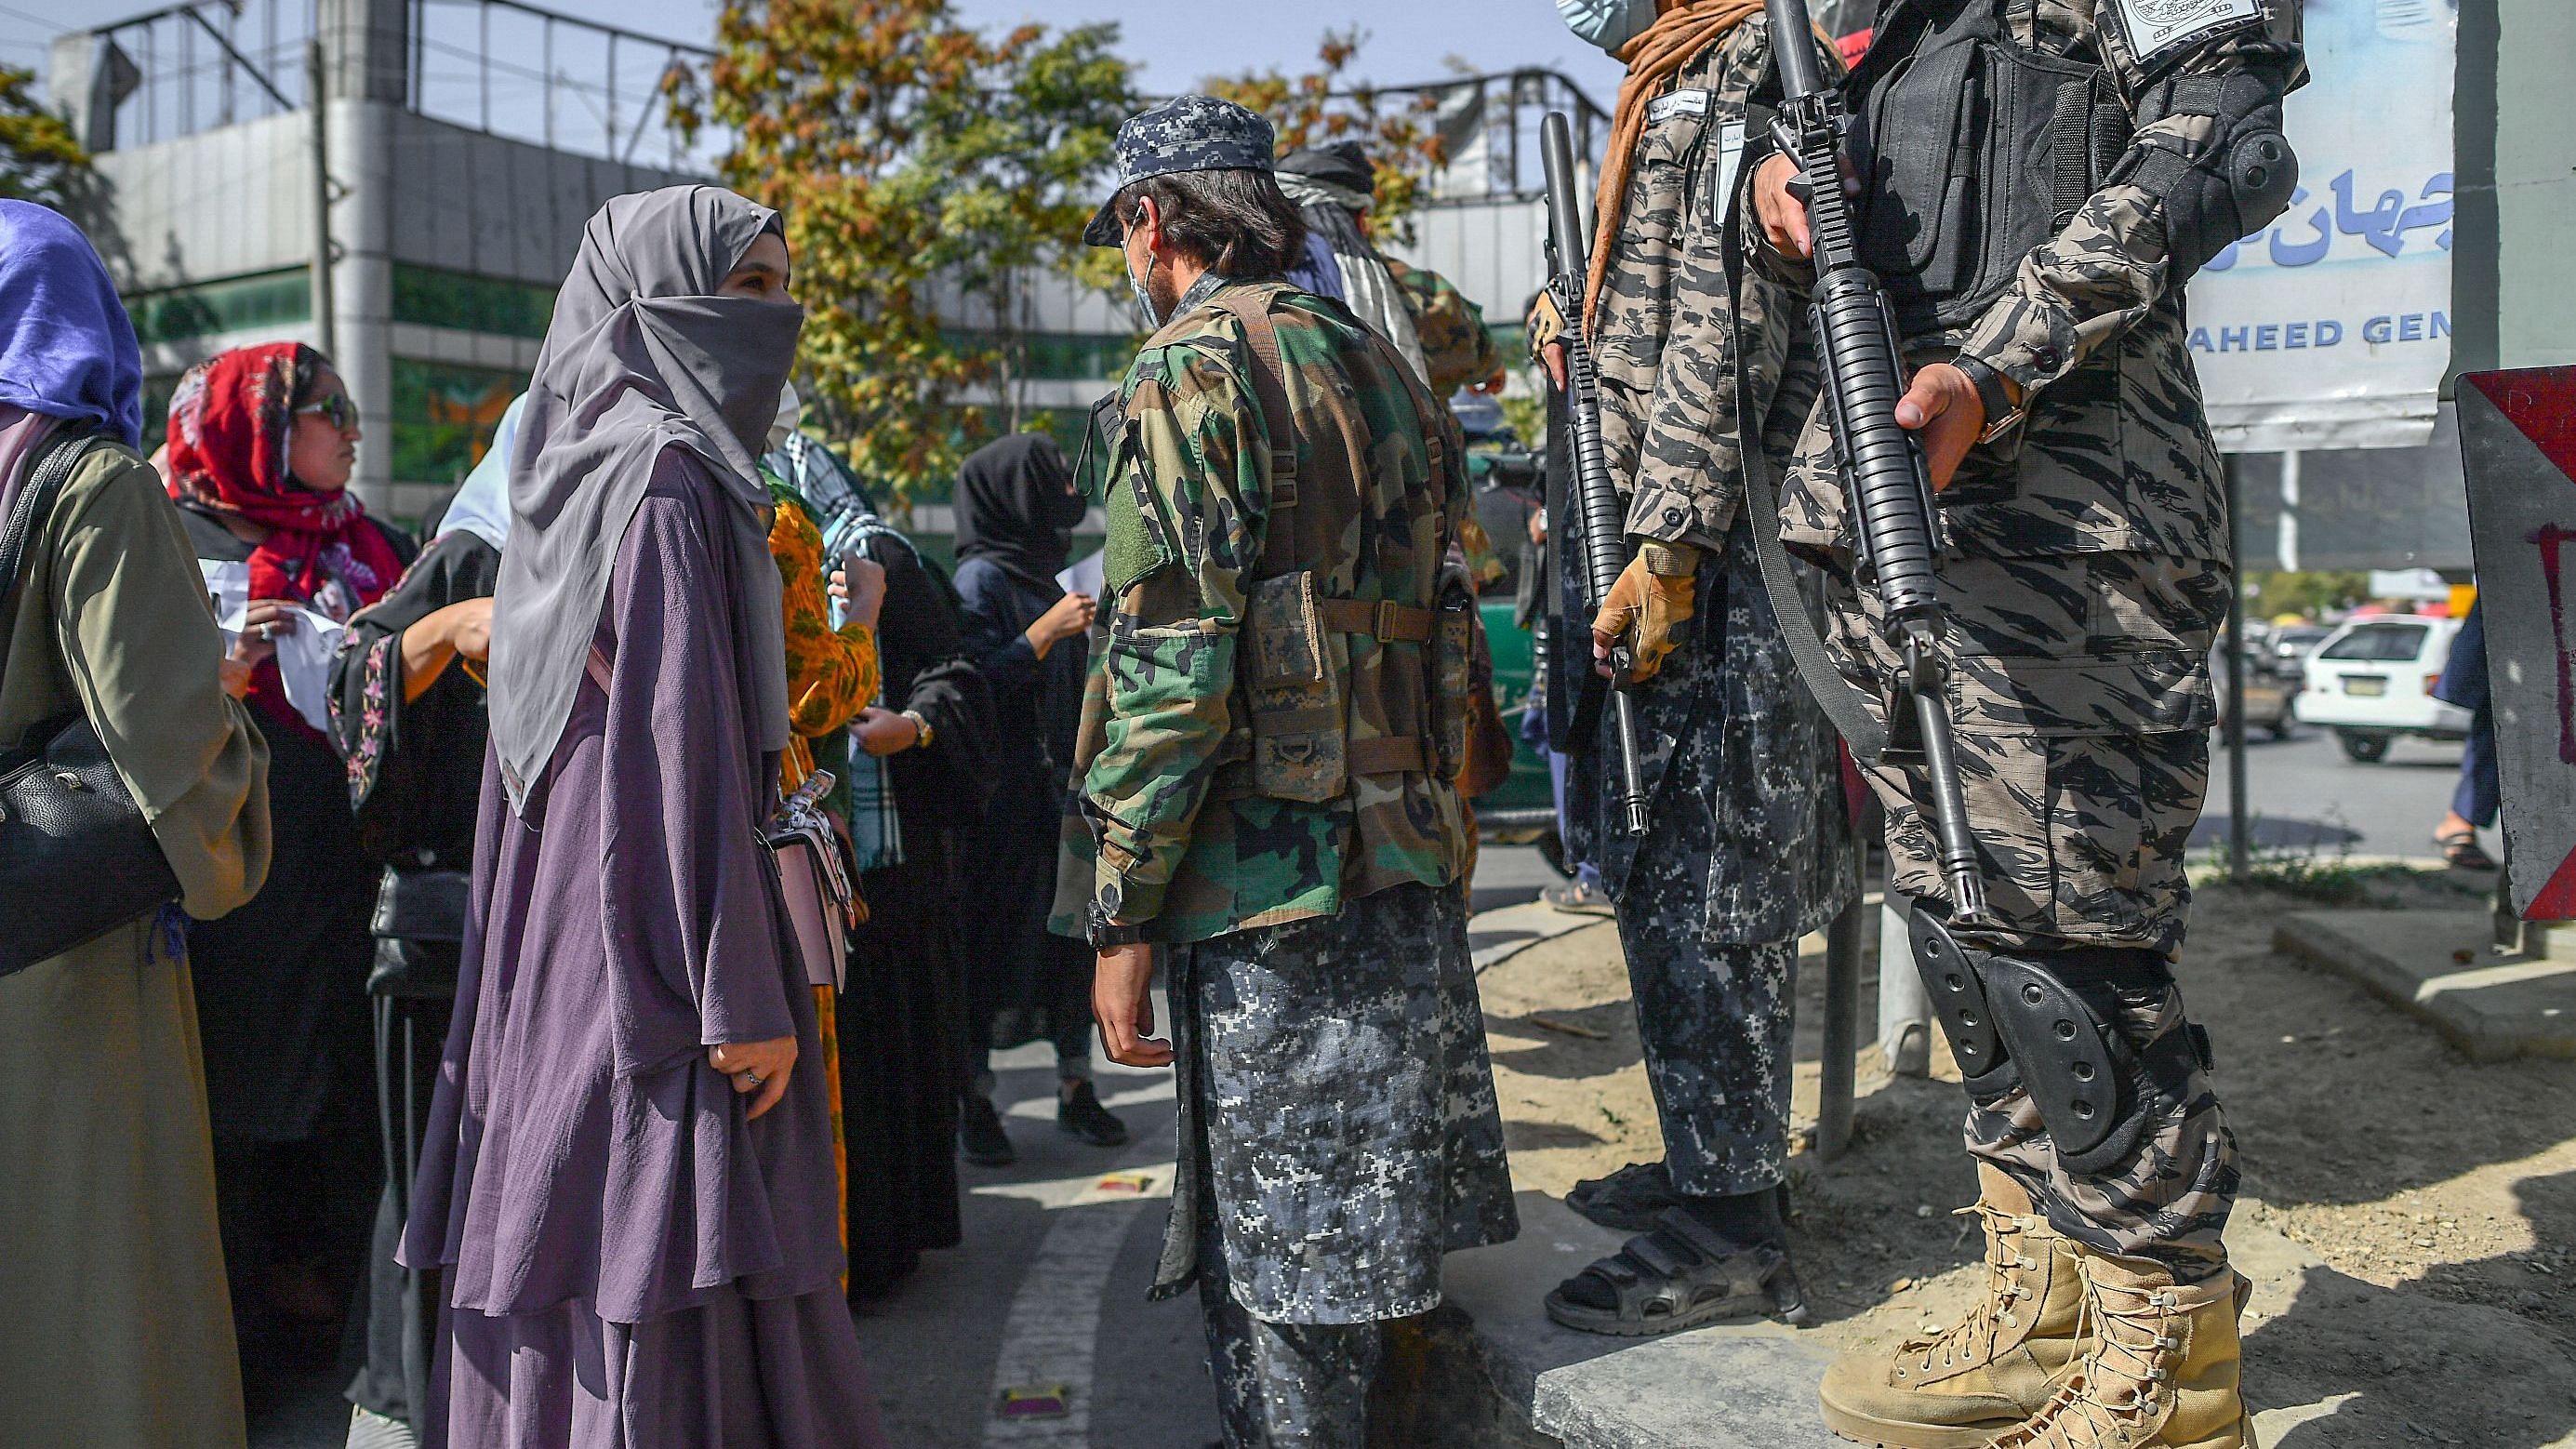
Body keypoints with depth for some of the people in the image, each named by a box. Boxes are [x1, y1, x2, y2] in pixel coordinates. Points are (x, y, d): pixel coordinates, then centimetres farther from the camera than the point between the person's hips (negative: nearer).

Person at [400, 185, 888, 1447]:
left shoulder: (586, 464, 14)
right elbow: (683, 742, -20)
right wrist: (742, 1000, -19)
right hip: (654, 936, -10)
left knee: (572, 1281, 15)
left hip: (562, 940, 10)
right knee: (669, 1303, -2)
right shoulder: (666, 476, -14)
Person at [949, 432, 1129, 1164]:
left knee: (1072, 936, 10)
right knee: (995, 942, 0)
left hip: (1061, 792, 8)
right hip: (1004, 799, -8)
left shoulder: (1040, 574, 15)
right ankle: (975, 1099, 11)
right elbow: (972, 685, -19)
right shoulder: (980, 579, -10)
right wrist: (1045, 631, -22)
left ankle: (1076, 1087, 20)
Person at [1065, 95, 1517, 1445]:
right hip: (1408, 855, 8)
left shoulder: (1190, 373, -9)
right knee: (1350, 1221, 20)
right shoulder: (1377, 362, 17)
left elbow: (1170, 666, -17)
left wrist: (1121, 916, -13)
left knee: (1271, 1255, 3)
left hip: (1267, 872, -8)